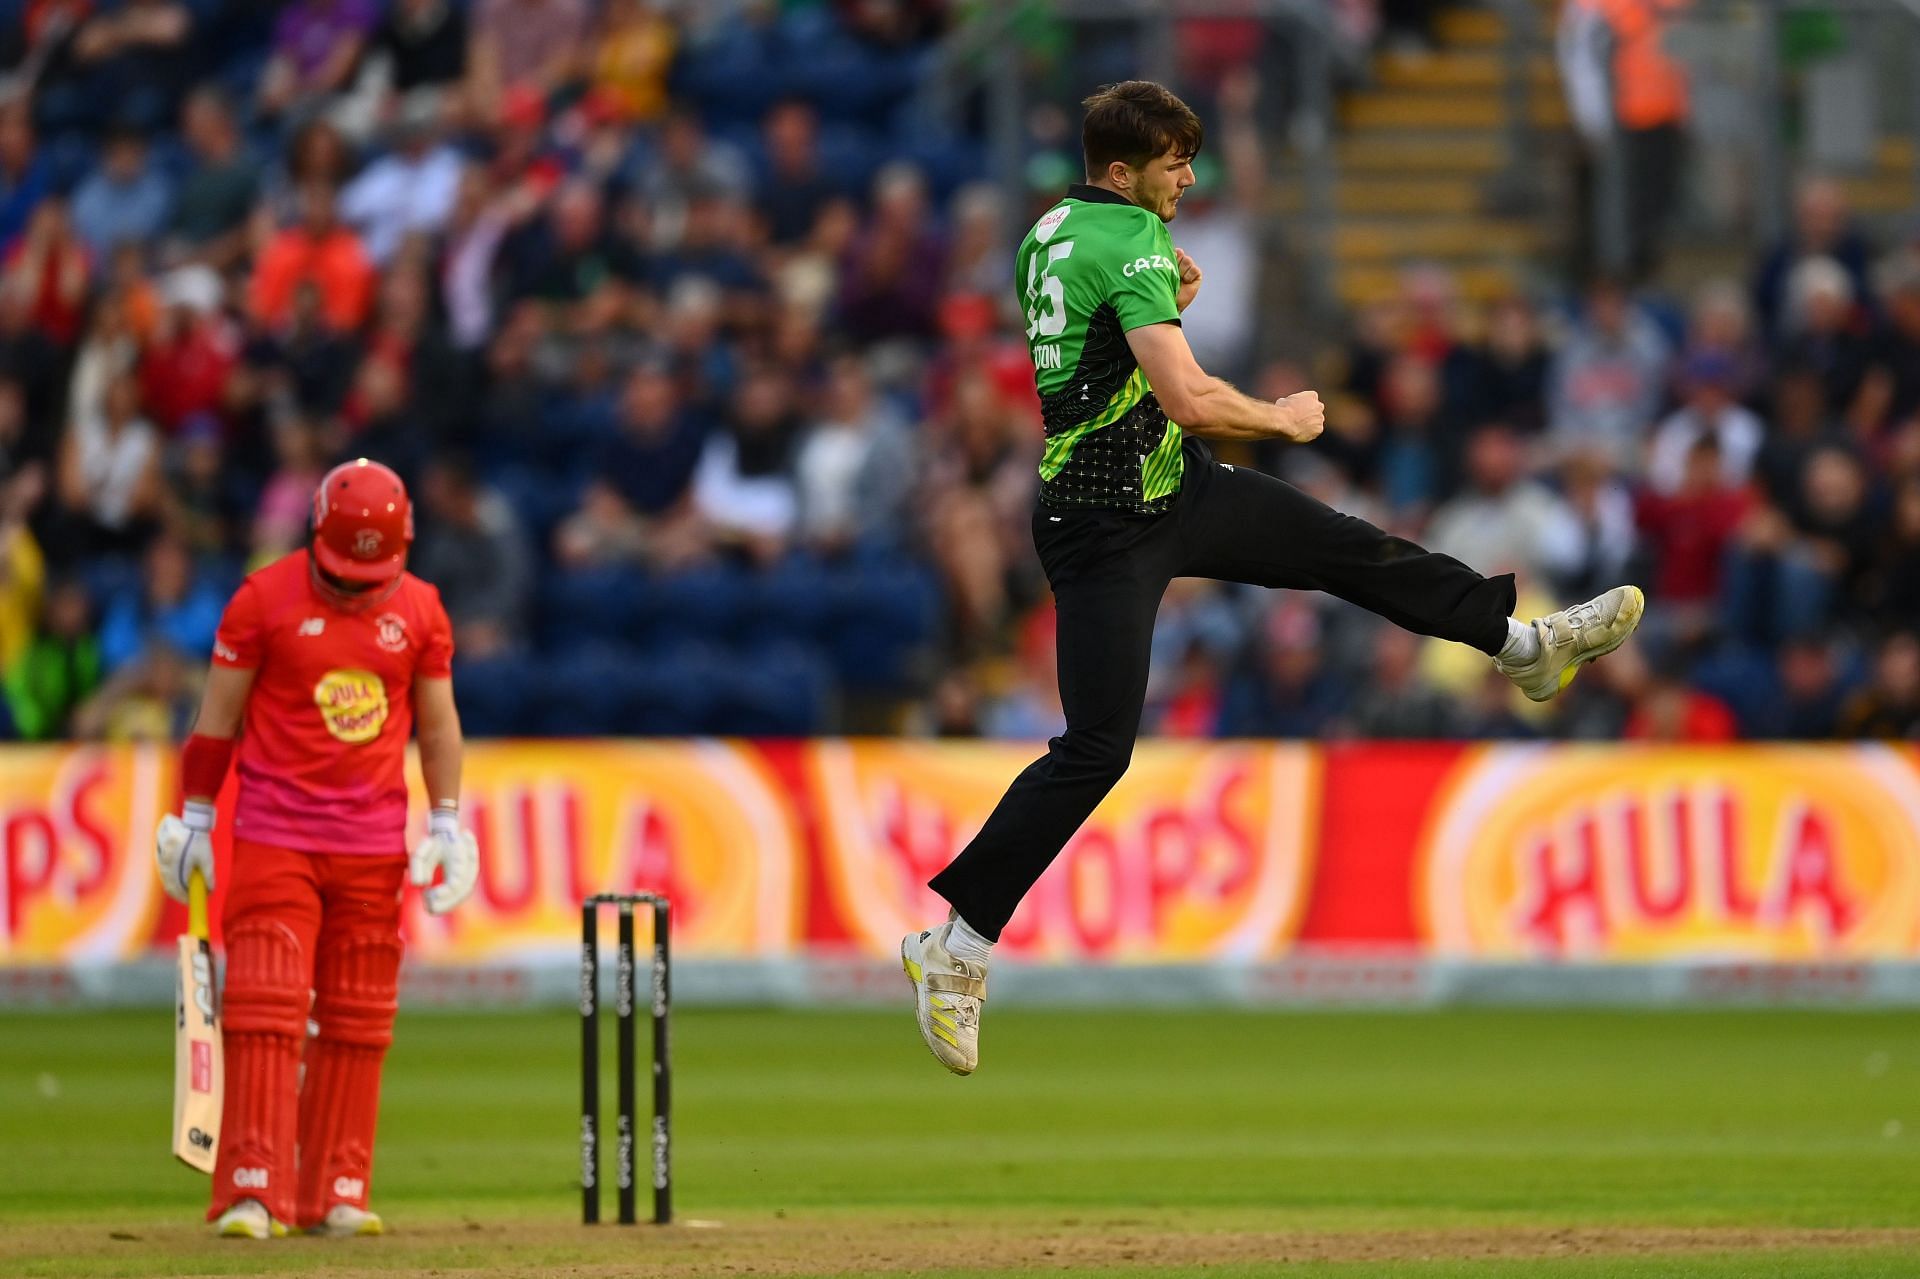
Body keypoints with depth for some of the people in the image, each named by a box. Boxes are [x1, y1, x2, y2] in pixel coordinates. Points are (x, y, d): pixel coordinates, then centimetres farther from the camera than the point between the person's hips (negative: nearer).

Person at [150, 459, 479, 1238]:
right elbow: (218, 714, 1)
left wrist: (447, 823, 9)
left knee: (358, 1021, 4)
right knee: (265, 1010, -12)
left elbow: (437, 720, 14)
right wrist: (194, 819, 1)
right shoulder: (265, 599, -4)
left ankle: (336, 1194, 9)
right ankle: (252, 1193, -15)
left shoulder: (419, 610, 5)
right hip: (274, 836, -3)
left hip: (373, 842, 3)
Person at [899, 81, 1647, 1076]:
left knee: (1347, 548, 16)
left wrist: (1166, 305, 8)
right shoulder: (1131, 242, -23)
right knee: (1095, 750, -8)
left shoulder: (1054, 230, 6)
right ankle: (956, 946, -4)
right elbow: (1187, 397, -31)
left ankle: (1524, 642, 33)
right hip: (1110, 529, -10)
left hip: (1179, 487, 10)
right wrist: (1285, 419, -13)